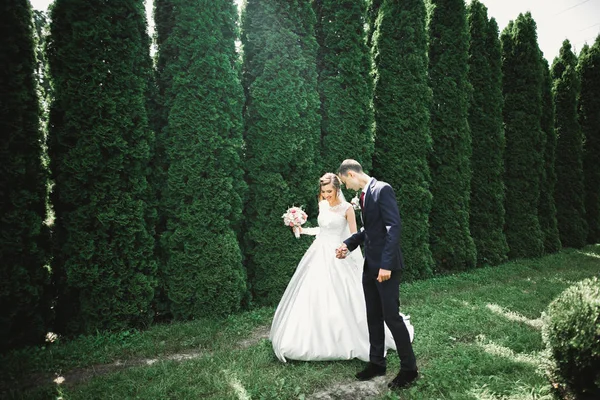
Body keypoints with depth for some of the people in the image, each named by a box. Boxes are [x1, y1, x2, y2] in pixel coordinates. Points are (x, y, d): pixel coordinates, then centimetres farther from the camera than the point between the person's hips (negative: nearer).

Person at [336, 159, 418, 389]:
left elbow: (393, 227, -20)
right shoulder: (364, 195, 13)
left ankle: (409, 368, 15)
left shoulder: (382, 189, -14)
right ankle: (377, 362, 28)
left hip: (385, 265, -9)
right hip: (369, 265, 9)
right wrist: (349, 244, 6)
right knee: (373, 317, 15)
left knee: (391, 316, -1)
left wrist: (386, 264, -24)